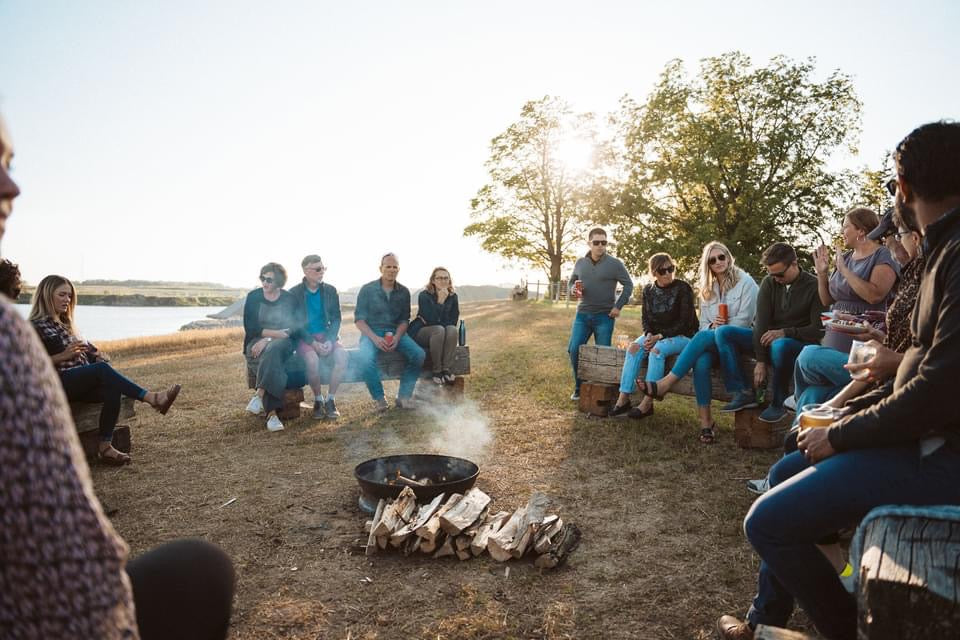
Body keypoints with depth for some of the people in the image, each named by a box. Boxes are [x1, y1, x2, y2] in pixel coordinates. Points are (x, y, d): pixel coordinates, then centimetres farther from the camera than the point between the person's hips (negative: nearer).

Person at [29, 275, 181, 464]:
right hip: (58, 384, -6)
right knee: (102, 369, -34)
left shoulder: (65, 324, 27)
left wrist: (97, 354, 3)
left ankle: (105, 446, -33)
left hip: (84, 383, 6)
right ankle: (151, 398, -40)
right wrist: (63, 356, -16)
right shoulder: (35, 327, 4)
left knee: (113, 389, -29)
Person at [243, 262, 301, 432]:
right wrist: (276, 332, -15)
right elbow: (250, 328, -2)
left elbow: (293, 330, -5)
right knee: (273, 359, -34)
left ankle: (260, 395, -39)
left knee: (273, 350, -37)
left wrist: (268, 339, -19)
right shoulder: (253, 297, 5)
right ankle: (271, 413, -42)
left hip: (283, 344, 0)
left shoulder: (289, 300, 3)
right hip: (256, 343, 0)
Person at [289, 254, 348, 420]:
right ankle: (318, 400, -10)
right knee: (312, 359, -34)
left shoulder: (330, 291, 7)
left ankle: (330, 400, -12)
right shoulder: (294, 293, -1)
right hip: (305, 338, -2)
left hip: (328, 335, 3)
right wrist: (313, 343, -17)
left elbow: (336, 319, 5)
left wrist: (330, 341, -12)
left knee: (342, 355, -28)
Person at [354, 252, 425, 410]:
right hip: (371, 333, -3)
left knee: (419, 354, -23)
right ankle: (379, 398, -13)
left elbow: (404, 320, 9)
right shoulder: (367, 290, -1)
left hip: (396, 332, 3)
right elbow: (359, 319, -4)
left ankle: (404, 396, -9)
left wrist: (397, 337, -13)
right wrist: (375, 338, -19)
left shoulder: (403, 292, 8)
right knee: (366, 359, -35)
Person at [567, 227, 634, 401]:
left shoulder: (615, 264, -4)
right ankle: (579, 387, 7)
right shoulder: (580, 263, 7)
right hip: (583, 314, 3)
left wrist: (618, 306, -9)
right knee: (574, 349, -7)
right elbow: (571, 283, 18)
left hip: (605, 316, -3)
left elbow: (628, 285, 0)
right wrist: (574, 290, -6)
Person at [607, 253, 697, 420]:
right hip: (656, 335, 5)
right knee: (634, 347, -23)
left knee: (657, 350, -34)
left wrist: (659, 336, -19)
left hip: (682, 336, -5)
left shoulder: (683, 289, -11)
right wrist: (649, 335, -12)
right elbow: (645, 318, 10)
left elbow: (685, 322, -14)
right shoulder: (648, 290, 5)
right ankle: (623, 399, -26)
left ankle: (647, 403, -31)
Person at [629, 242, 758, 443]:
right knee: (701, 362, -32)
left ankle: (665, 384, -35)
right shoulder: (708, 289, 18)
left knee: (704, 336, -34)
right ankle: (706, 421, -30)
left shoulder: (746, 282, 1)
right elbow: (703, 324, 15)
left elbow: (744, 320, -8)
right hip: (711, 342, 4)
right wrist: (712, 326, -8)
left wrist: (719, 330, -12)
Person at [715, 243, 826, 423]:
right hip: (768, 340, 5)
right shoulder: (769, 283, 1)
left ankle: (778, 403, -19)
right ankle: (743, 393, -20)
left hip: (799, 344, -5)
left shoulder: (814, 287, -10)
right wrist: (760, 361, -16)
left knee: (780, 345, -40)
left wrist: (785, 332, -27)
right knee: (723, 332, -14)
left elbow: (818, 330, -13)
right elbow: (761, 322, -8)